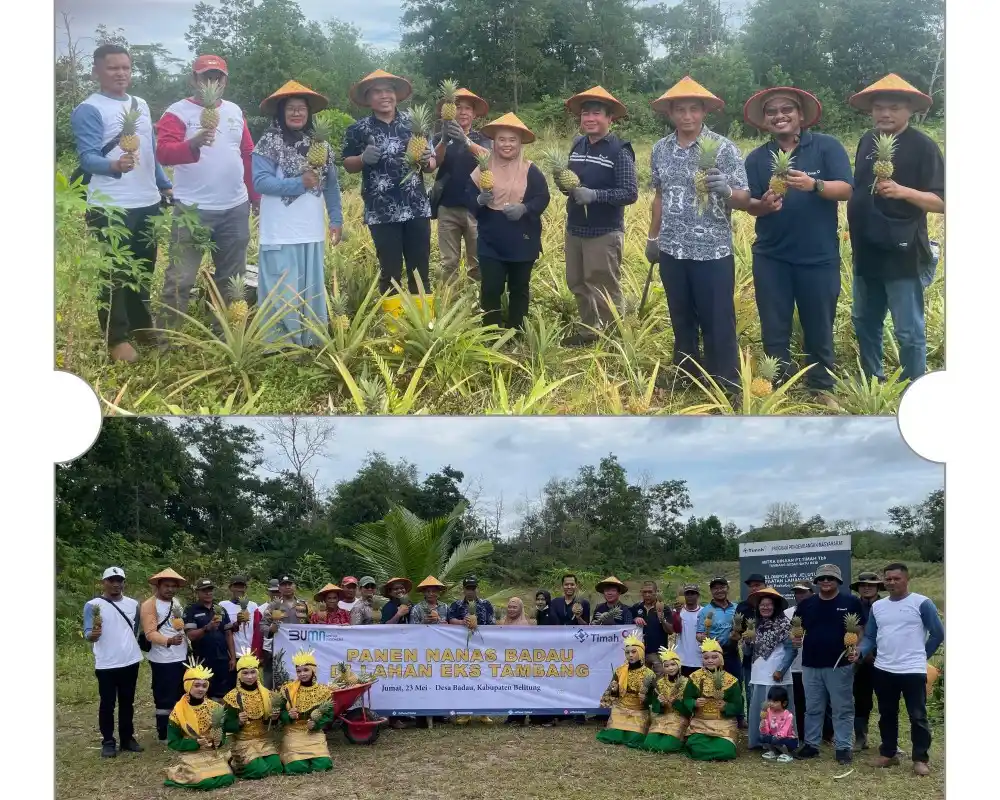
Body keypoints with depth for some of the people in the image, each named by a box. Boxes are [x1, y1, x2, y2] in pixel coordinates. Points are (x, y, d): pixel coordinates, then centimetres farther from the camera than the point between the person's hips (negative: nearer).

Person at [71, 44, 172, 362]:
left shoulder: (141, 105, 13)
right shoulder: (88, 110, -10)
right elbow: (87, 157, -20)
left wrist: (165, 186, 19)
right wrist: (114, 165, -39)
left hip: (147, 202, 7)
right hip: (110, 207, -7)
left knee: (144, 268, 17)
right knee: (115, 273, -2)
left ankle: (140, 325, 32)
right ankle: (117, 338, 6)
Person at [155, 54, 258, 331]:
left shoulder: (235, 111, 13)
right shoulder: (178, 112, -5)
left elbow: (248, 156, 18)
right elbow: (163, 152, -19)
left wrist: (256, 196, 16)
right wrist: (193, 144, -37)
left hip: (236, 209, 6)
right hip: (193, 209, -5)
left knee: (231, 277, 15)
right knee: (181, 278, -4)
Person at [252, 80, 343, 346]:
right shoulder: (268, 143, -5)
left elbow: (331, 185, 13)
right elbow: (260, 182, -14)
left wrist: (336, 219, 7)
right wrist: (299, 183, -20)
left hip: (312, 232, 5)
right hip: (280, 234, -5)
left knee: (312, 290, 12)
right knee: (282, 294, -3)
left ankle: (312, 342, 22)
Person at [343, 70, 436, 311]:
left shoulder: (414, 123, 7)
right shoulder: (358, 129, 3)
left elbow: (432, 162, 11)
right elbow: (348, 164, 8)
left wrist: (427, 161, -12)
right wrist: (363, 159, -12)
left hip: (417, 209, 2)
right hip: (381, 212, -2)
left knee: (420, 267, 6)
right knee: (390, 269, 5)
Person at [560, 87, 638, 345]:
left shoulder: (620, 150, -12)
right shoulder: (577, 145, 7)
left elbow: (630, 193, -16)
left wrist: (594, 195, -26)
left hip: (604, 232, -7)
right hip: (575, 228, 7)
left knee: (605, 291, 0)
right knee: (578, 284, 16)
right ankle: (589, 331, 32)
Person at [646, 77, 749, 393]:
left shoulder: (724, 148, -8)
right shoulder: (660, 150, 6)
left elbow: (744, 200, -9)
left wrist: (725, 190, -30)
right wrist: (653, 237, 18)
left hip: (713, 252, -4)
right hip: (672, 251, 4)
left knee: (718, 324, 1)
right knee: (681, 321, 15)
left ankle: (726, 389, 11)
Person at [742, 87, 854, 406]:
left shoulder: (827, 146, -3)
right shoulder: (757, 158, 5)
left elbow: (846, 189, -12)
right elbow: (749, 205, 3)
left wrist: (813, 185, -30)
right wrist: (763, 204, -21)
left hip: (819, 256, -2)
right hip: (771, 257, 2)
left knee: (819, 327, 9)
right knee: (774, 328, 9)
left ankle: (822, 388, 23)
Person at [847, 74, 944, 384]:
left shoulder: (923, 146, -11)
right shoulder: (868, 141, 8)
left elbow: (942, 201, -15)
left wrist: (903, 191, -30)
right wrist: (855, 229, 13)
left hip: (903, 254, -7)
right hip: (867, 251, 7)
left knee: (909, 331, 0)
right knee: (864, 322, 18)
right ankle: (871, 382, 33)